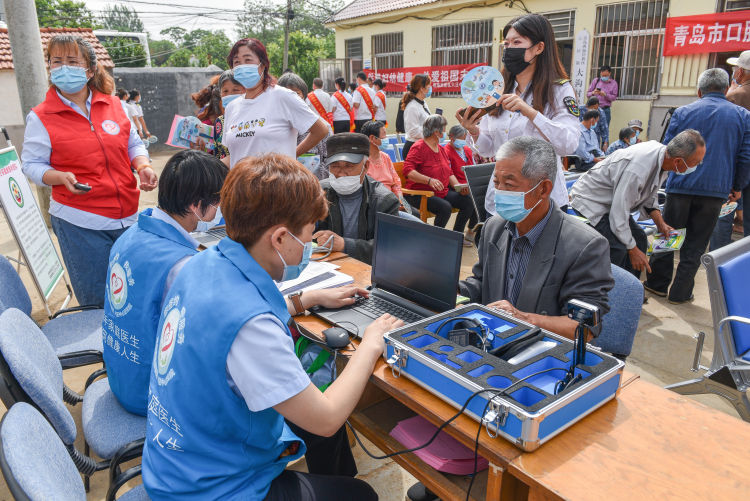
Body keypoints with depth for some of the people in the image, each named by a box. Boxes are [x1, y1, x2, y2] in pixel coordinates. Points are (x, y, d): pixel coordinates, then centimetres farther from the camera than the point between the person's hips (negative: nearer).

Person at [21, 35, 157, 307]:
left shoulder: (114, 104, 6)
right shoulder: (40, 117, -3)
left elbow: (133, 144, 15)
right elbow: (32, 165, 0)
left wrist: (143, 167, -5)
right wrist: (61, 178, -20)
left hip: (128, 216, 3)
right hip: (80, 224, -3)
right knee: (97, 304, 6)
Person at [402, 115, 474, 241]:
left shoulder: (441, 149, 16)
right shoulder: (419, 147, -10)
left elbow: (449, 173, 19)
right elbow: (407, 170, -22)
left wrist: (459, 187, 0)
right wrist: (429, 180, -32)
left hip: (442, 192, 8)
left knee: (468, 201, -8)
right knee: (445, 207, -33)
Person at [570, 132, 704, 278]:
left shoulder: (662, 151, -8)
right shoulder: (638, 169, -36)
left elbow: (650, 195, 11)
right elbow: (618, 215, -29)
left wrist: (660, 224, 1)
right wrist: (632, 250, -19)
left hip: (612, 201, 10)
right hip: (589, 199, -10)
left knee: (639, 239, 9)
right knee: (617, 249, -23)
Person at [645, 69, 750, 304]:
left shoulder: (682, 112, 0)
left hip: (681, 187, 0)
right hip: (715, 190, 1)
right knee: (695, 245, 8)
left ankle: (658, 284, 23)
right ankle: (679, 293, 13)